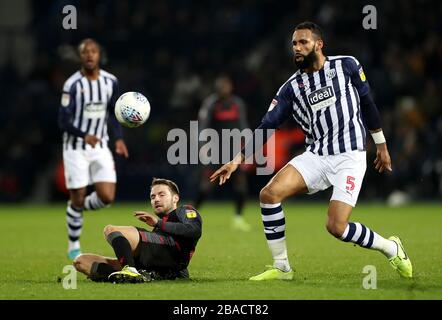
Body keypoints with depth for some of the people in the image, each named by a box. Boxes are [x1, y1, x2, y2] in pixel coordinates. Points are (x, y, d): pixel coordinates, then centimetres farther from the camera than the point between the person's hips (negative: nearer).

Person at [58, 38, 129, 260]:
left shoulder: (110, 82, 1)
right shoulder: (72, 85, -13)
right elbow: (63, 121, -16)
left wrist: (119, 138, 4)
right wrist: (84, 136, -32)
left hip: (100, 147, 4)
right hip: (75, 148, -4)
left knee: (107, 197, -9)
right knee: (77, 199, -2)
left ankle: (79, 209, 24)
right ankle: (74, 247, 17)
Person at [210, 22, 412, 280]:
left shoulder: (347, 65, -2)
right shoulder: (292, 87, 4)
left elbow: (367, 103, 9)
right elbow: (267, 125, 1)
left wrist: (381, 145, 14)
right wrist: (238, 159, -8)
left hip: (349, 157, -4)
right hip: (316, 156, 4)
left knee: (336, 227, -17)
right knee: (269, 193, -17)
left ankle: (391, 248, 10)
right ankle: (282, 268, -5)